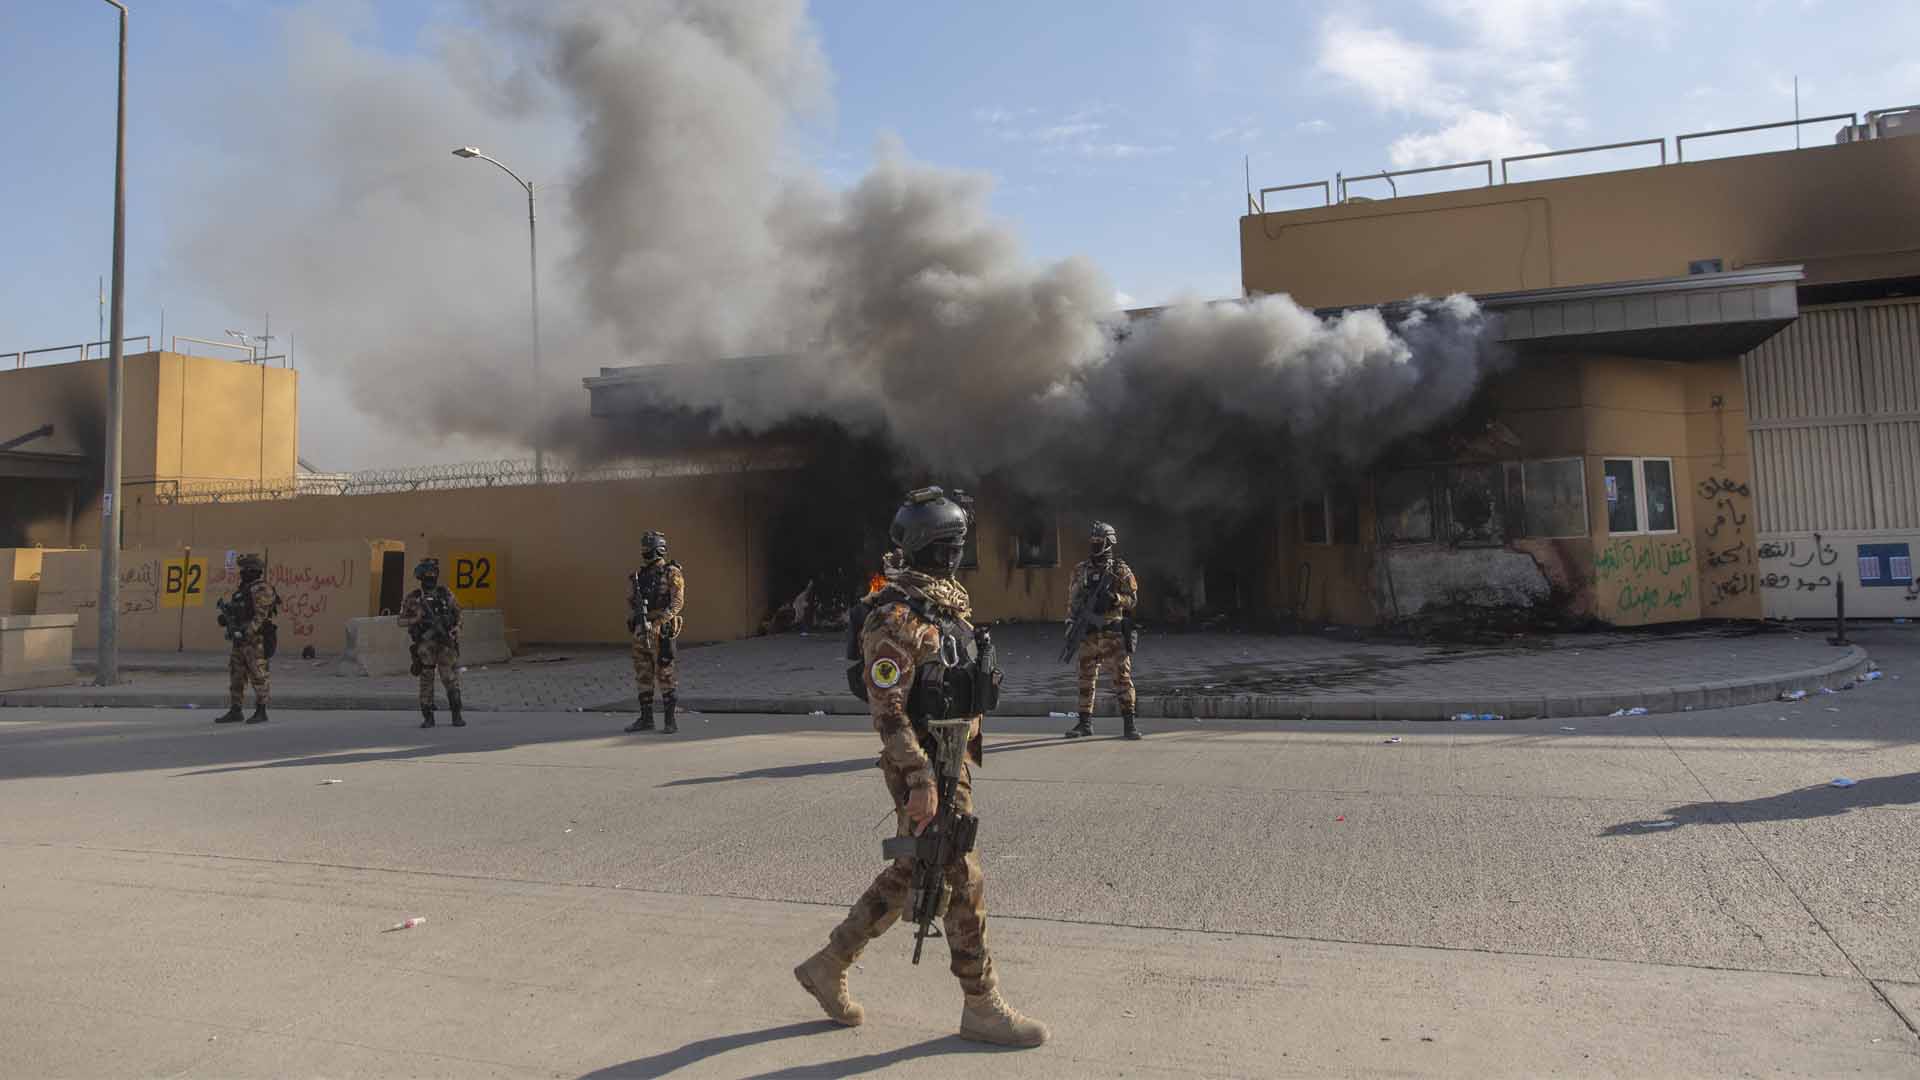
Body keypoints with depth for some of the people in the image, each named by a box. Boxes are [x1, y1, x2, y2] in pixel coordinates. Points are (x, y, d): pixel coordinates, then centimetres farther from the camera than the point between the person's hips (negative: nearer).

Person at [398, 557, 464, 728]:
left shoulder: (446, 593, 4)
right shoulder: (413, 598, 2)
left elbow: (457, 615, 10)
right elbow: (401, 621, 4)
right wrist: (417, 619, -15)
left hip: (446, 645, 0)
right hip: (425, 646, 0)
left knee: (451, 680, -3)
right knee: (426, 681, 2)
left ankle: (457, 716, 4)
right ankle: (428, 718, 9)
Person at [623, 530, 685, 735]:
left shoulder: (672, 573, -7)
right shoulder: (639, 575, 12)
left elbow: (677, 602, -15)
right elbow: (630, 601, 12)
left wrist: (658, 622, -23)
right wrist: (636, 618, -8)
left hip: (661, 631, -7)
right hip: (641, 632, 7)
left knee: (665, 675, -6)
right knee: (643, 675, 9)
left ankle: (670, 721, -1)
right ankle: (646, 719, 17)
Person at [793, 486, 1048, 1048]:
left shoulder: (951, 602, 11)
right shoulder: (895, 616, -19)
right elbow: (886, 708, -22)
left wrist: (975, 753, 21)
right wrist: (922, 783, -25)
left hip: (954, 758, 10)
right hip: (923, 768, -10)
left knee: (908, 873, 17)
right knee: (962, 882, 0)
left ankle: (828, 965, 29)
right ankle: (982, 1007, 14)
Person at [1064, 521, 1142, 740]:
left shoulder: (1121, 570, 1)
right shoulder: (1080, 571, 11)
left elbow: (1132, 599, -2)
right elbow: (1071, 601, 14)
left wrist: (1114, 598, -20)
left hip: (1114, 634, -4)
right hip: (1088, 634, 4)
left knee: (1122, 677, -4)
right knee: (1086, 679, 8)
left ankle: (1129, 722, 1)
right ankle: (1084, 723, 16)